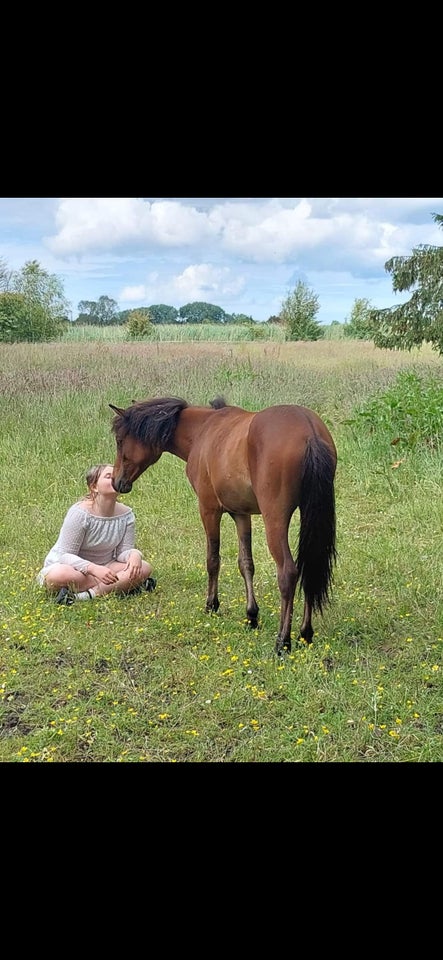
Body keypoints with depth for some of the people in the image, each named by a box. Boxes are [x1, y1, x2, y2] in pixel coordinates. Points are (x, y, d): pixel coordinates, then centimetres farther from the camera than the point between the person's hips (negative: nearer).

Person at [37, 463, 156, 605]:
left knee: (144, 568, -20)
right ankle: (123, 585, -27)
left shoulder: (126, 514, -6)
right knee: (59, 575, -41)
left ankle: (86, 595, -29)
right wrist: (94, 569, -40)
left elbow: (123, 551, -5)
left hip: (103, 567, 5)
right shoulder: (80, 513, -22)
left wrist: (134, 554, -31)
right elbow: (65, 555, -23)